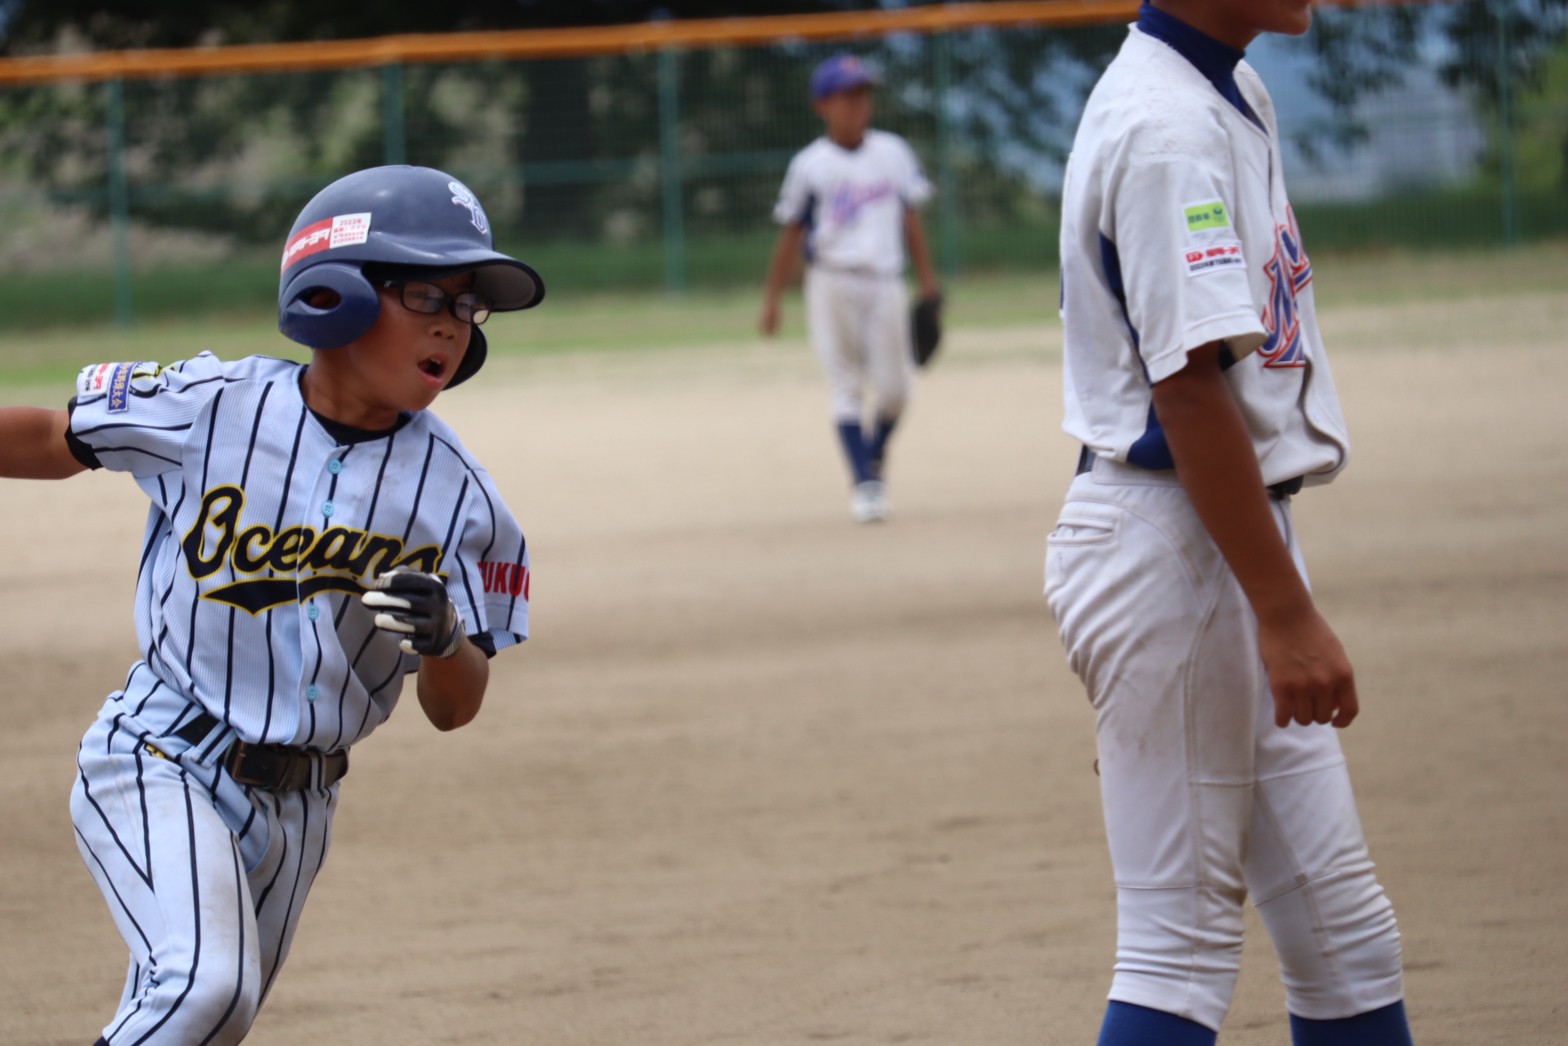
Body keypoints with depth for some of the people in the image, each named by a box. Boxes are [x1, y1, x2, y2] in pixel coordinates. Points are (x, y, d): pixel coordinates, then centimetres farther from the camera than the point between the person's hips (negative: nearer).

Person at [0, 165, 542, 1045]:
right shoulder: (205, 410, -12)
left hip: (298, 805, 4)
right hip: (161, 764, -4)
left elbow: (454, 710, -1)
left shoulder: (457, 494, -5)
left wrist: (446, 637, -23)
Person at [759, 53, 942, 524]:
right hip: (832, 285, -2)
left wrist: (927, 279, 11)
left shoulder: (893, 153, 7)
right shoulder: (810, 165, -2)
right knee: (846, 386, -4)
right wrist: (772, 299, 0)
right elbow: (791, 233, 1)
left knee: (893, 387, 0)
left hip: (885, 284, 2)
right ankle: (863, 483, -1)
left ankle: (876, 458, 28)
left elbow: (910, 219, 13)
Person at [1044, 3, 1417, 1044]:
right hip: (1169, 546, -10)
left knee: (1344, 933, 11)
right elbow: (1190, 388, -24)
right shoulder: (1166, 126, -18)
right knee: (1184, 946, -7)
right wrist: (1286, 613, -25)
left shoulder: (1236, 98, 14)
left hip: (1234, 535, 10)